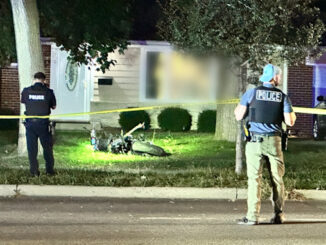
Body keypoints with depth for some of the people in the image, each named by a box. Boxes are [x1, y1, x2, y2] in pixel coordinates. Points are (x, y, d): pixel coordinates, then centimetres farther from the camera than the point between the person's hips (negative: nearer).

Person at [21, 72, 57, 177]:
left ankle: (34, 171, 8)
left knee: (32, 148, 8)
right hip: (43, 123, -1)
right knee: (47, 147, 11)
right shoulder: (48, 92, -7)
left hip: (30, 123, 1)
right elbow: (54, 106, 3)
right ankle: (49, 170, 15)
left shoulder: (26, 91, -4)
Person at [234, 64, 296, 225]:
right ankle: (278, 215, 13)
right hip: (274, 141, 1)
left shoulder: (251, 93, 0)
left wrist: (237, 109, 22)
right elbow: (290, 122, 0)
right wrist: (293, 115, 22)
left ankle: (253, 216, -5)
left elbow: (239, 116, 0)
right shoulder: (283, 97, 3)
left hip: (255, 141, -1)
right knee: (277, 179, 10)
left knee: (254, 178, -2)